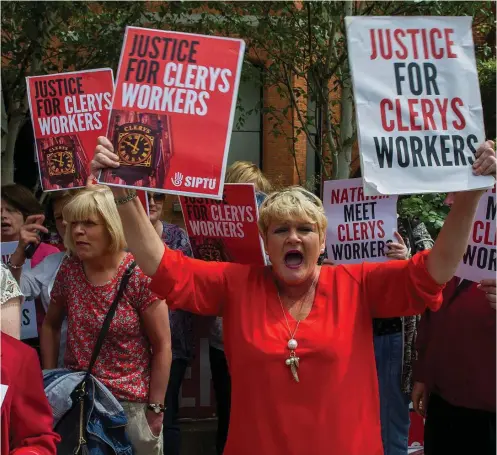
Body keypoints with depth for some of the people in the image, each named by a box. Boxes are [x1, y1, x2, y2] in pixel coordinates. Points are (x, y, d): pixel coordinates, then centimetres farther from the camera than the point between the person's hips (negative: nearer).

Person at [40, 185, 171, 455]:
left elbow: (162, 347, -12)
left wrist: (155, 408, -11)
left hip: (132, 402, -4)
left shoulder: (140, 274, -16)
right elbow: (50, 325, 14)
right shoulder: (69, 269, -2)